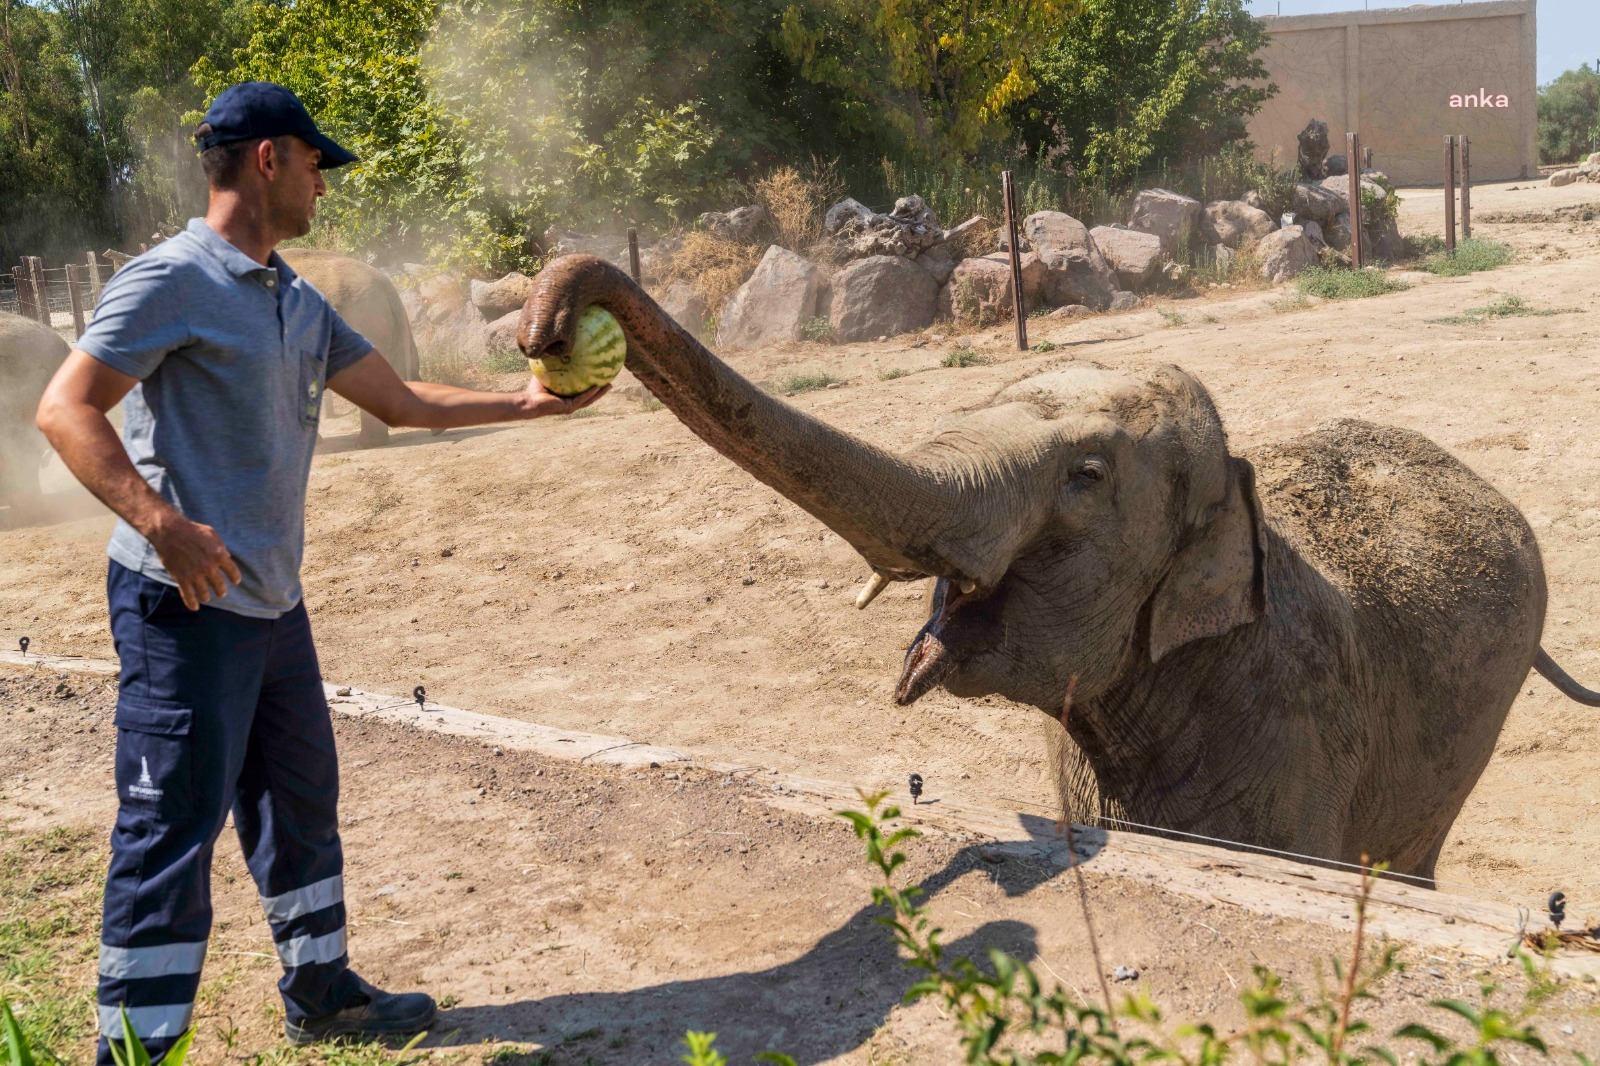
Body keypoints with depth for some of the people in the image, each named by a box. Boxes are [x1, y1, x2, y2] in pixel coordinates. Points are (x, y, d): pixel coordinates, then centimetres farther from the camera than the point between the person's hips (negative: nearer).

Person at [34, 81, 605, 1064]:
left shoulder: (299, 304, 15)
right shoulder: (175, 280, -12)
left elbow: (401, 400, 22)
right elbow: (68, 409, -18)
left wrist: (525, 404, 20)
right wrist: (159, 521, -31)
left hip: (275, 603, 9)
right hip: (188, 604, -9)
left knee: (302, 800, 19)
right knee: (173, 831, -6)